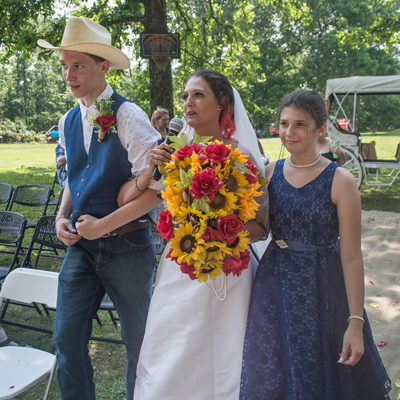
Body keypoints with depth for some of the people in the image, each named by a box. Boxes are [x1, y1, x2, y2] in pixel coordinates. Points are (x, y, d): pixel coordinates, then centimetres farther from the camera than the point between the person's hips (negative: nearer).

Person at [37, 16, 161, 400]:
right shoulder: (68, 122, 8)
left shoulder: (128, 116, -13)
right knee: (66, 337, 8)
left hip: (126, 245, -5)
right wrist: (62, 216, 2)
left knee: (137, 339, 11)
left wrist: (105, 224, -17)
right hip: (81, 244, 6)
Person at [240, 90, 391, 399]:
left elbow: (351, 257, -13)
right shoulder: (271, 173, 0)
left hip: (321, 289, -3)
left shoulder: (341, 181, -13)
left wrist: (356, 323, -13)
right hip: (274, 286, 4)